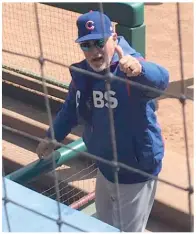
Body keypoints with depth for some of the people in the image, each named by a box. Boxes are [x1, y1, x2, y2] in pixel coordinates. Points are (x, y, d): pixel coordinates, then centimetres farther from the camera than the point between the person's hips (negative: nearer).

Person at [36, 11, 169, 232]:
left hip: (136, 170, -7)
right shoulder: (81, 73, -6)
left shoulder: (129, 69, -28)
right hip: (105, 167, 7)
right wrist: (52, 138, 20)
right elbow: (71, 108, 13)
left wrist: (139, 69, -73)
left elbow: (161, 79, -51)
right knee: (105, 225, 28)